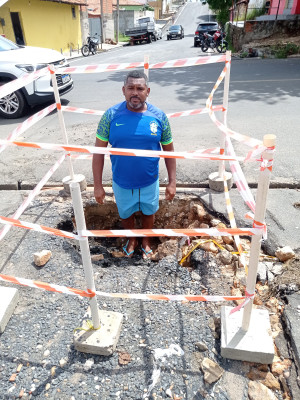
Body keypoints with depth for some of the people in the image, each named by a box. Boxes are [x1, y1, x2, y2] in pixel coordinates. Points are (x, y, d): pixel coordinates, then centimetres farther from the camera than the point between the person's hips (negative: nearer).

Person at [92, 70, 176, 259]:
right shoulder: (111, 115, -14)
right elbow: (99, 151, -10)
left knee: (148, 212, 22)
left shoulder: (159, 116, -12)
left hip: (149, 182, 0)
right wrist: (98, 185, -11)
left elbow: (169, 150, -3)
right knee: (126, 213, 22)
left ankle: (146, 240, 52)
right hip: (121, 183, 0)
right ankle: (132, 239, 54)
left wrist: (172, 182, -5)